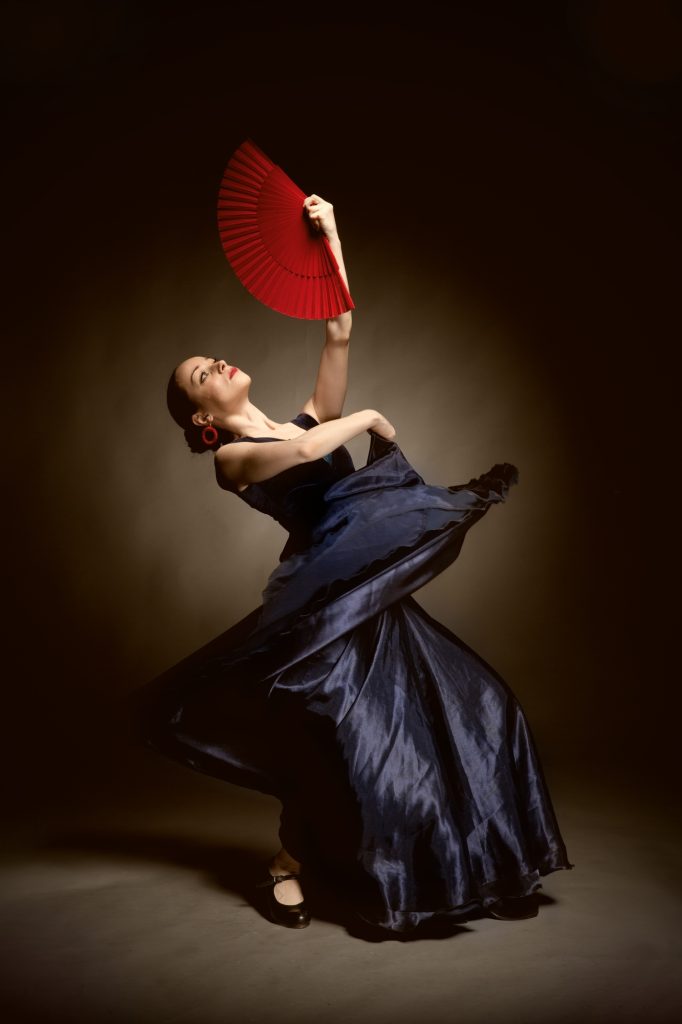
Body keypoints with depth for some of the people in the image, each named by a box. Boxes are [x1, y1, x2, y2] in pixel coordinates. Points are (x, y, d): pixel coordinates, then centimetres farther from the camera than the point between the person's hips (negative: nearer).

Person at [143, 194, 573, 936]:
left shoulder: (307, 420, 18)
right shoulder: (232, 459, -2)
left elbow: (340, 332, 9)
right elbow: (305, 451, -23)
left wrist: (330, 238, 6)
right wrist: (371, 418, -7)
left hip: (378, 588, 7)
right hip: (327, 596, -7)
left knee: (470, 709, 6)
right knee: (345, 738, -8)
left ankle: (473, 865, 22)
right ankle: (285, 868, 15)